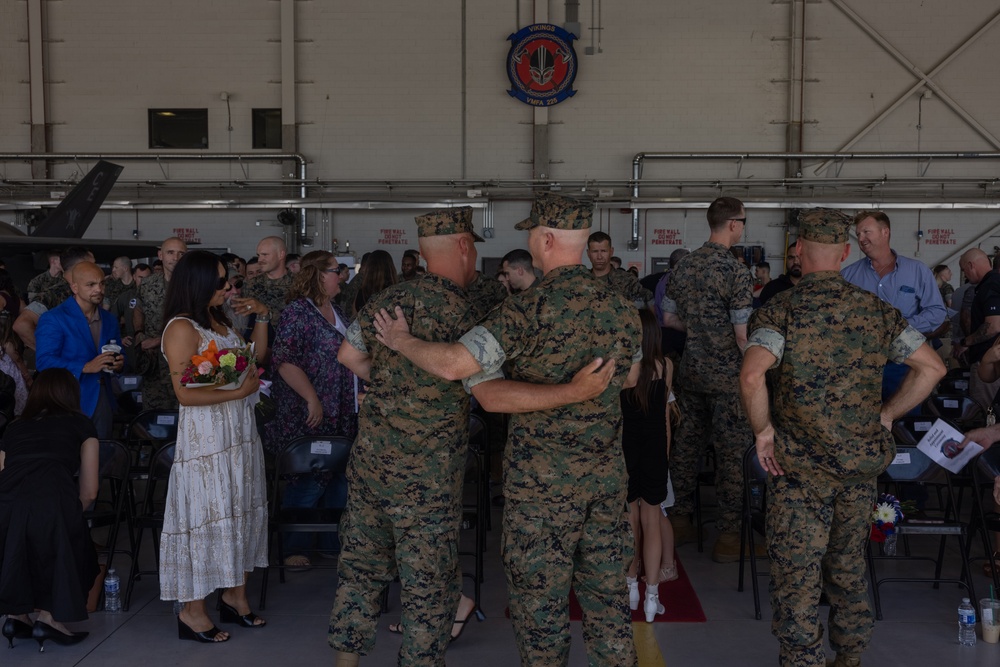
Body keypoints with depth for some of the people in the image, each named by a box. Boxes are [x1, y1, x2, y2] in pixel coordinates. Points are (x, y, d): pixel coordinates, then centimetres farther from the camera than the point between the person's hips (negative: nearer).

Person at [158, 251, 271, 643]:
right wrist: (239, 391, -18)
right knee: (207, 516, -1)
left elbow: (255, 357, 22)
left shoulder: (218, 321, 12)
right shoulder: (182, 327, -14)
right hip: (205, 435, -8)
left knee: (241, 511, 12)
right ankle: (192, 611, 11)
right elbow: (185, 393, -19)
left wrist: (261, 319, 12)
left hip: (239, 430, 8)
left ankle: (236, 596, 24)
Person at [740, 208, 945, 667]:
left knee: (797, 576, 3)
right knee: (849, 565, 21)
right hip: (862, 462, 5)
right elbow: (932, 367, 5)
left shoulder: (780, 310, -12)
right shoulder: (876, 310, 2)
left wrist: (762, 429, -13)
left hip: (800, 463, -5)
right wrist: (885, 417, 9)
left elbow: (751, 377, -28)